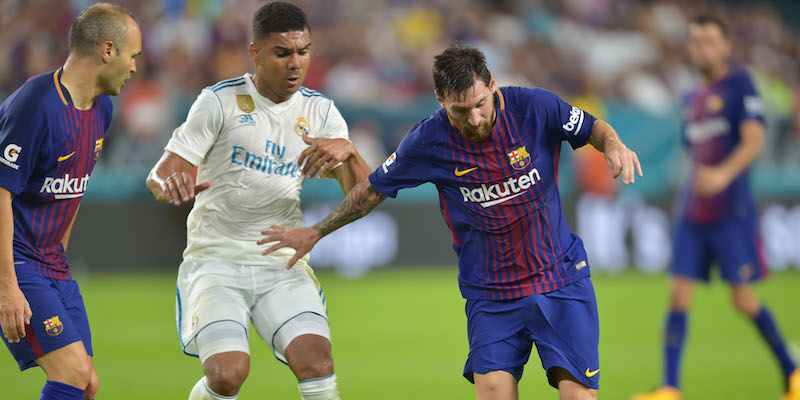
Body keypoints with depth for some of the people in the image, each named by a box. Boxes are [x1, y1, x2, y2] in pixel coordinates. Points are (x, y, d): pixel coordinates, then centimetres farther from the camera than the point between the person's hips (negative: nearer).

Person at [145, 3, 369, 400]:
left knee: (316, 363, -21)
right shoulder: (219, 101, -4)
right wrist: (171, 185, -32)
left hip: (283, 264, 3)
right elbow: (160, 174, -7)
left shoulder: (320, 111, 6)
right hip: (216, 259, -3)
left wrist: (347, 150, -22)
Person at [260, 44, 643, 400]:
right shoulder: (428, 141, -9)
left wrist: (614, 145, -17)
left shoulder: (533, 107, -11)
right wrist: (315, 232, 16)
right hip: (489, 293, 0)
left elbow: (593, 128, 7)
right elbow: (374, 189, 8)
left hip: (561, 279, 0)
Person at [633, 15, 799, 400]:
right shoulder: (693, 98, 16)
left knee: (744, 299, -2)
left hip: (731, 211, -6)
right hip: (692, 213, 6)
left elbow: (753, 140, -15)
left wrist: (723, 174, -30)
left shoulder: (739, 84, -5)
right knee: (679, 294, -4)